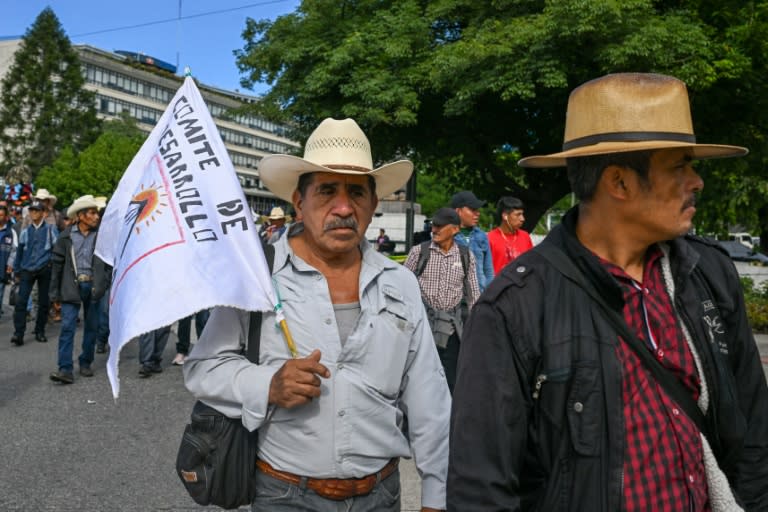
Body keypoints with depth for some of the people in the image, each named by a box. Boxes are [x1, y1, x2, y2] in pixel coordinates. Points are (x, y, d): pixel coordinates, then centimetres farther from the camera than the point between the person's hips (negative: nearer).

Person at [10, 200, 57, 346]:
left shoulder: (50, 229, 3)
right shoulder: (25, 231, 11)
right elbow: (19, 252, 16)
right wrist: (17, 271, 16)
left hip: (44, 270, -1)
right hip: (27, 270, 1)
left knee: (43, 302, 6)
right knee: (21, 301, -11)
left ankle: (40, 331, 19)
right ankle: (18, 333, -12)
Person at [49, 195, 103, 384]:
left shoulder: (101, 234, 2)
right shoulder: (66, 236, 2)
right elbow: (57, 264, 5)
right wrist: (55, 292, 4)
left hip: (94, 286, 1)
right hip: (72, 286, -1)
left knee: (91, 327, 9)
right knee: (67, 327, -8)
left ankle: (86, 363, 24)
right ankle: (65, 369, -9)